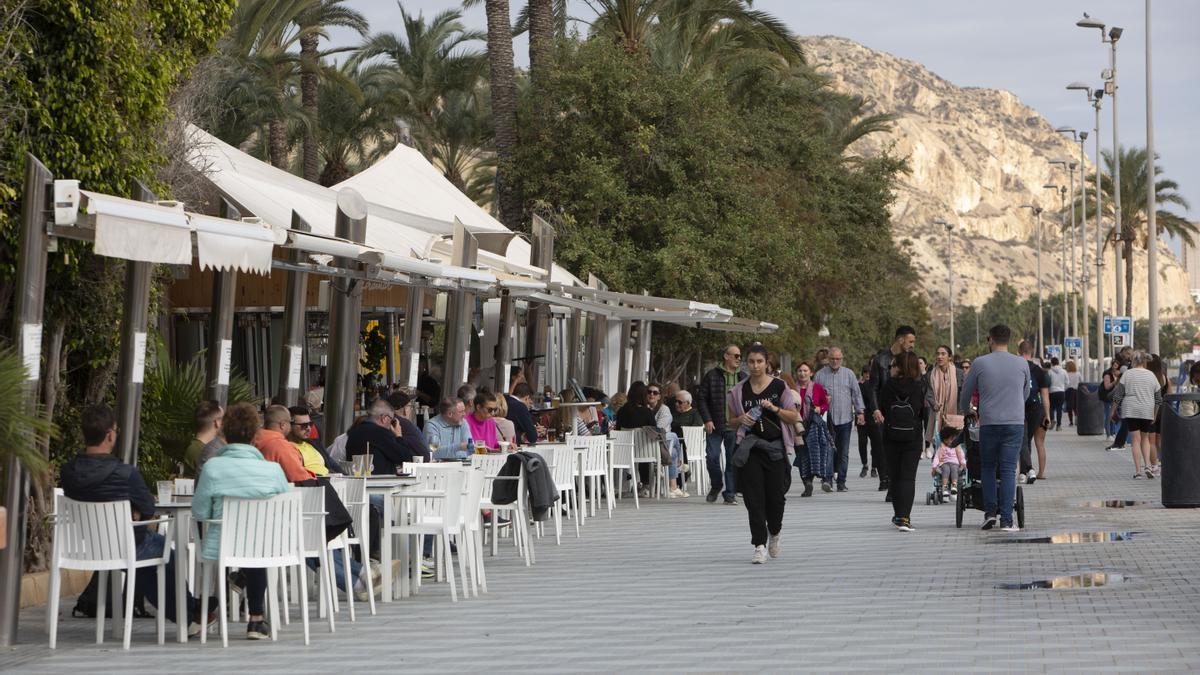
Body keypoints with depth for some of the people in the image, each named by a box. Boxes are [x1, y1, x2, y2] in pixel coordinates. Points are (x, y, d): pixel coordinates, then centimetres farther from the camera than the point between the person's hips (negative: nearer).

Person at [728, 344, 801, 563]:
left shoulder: (779, 386, 0)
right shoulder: (739, 390, 5)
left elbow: (794, 417, 1)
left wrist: (774, 408, -14)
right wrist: (742, 420, -7)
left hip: (775, 447, -1)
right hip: (750, 448, 1)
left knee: (775, 496, 0)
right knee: (754, 498, -7)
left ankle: (774, 533, 30)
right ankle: (760, 546, -5)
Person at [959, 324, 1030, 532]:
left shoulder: (980, 363, 0)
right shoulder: (1022, 364, 4)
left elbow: (965, 392, 12)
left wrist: (968, 411, 33)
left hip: (988, 423, -1)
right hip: (1015, 422, 1)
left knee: (987, 467, 14)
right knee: (1008, 470, 1)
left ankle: (990, 512, 5)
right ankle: (1006, 520, -4)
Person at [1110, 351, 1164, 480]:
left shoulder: (1128, 374, -2)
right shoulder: (1151, 375, 6)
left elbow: (1118, 395, -2)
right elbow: (1158, 399, 11)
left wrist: (1113, 411, 8)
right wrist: (1155, 415, 21)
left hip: (1130, 411, -2)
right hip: (1147, 412, 2)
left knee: (1136, 439, 0)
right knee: (1145, 438, 16)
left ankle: (1138, 470, -3)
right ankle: (1147, 465, 0)